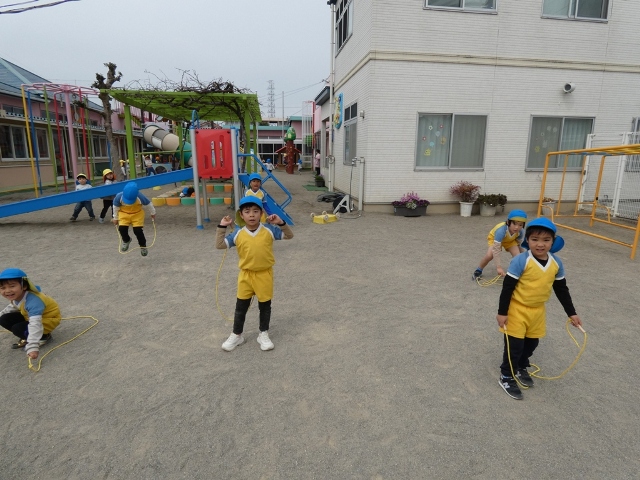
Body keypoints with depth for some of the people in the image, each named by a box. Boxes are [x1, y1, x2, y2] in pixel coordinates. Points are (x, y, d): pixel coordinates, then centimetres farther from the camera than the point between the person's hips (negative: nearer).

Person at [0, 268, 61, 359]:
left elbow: (35, 325, -45)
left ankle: (44, 337, 0)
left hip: (48, 319, -9)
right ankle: (28, 337, 9)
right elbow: (12, 308, 17)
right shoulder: (16, 297, -12)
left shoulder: (33, 301, -38)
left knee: (17, 329, -24)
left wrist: (32, 347, -51)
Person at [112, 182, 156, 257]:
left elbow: (148, 204, -10)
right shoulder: (119, 197, -28)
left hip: (137, 214, -2)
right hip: (124, 213, 2)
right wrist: (115, 218, 7)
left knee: (138, 230, -12)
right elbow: (116, 207, -6)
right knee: (122, 228, -13)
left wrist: (152, 213, 7)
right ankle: (126, 241, 20)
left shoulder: (140, 197, -32)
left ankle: (143, 245, 14)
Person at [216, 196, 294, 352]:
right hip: (246, 275, 1)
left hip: (264, 274, -1)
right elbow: (219, 245, -6)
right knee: (241, 306, 12)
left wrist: (281, 223, -18)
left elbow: (289, 236, -3)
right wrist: (222, 227, -12)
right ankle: (236, 335, 31)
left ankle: (264, 334, 31)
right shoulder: (237, 234, -6)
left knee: (265, 306, 12)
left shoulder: (269, 230, -8)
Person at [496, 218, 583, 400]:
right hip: (517, 309, -6)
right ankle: (506, 377, 19)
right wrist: (502, 312, -16)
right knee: (514, 345, 1)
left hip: (538, 311, 6)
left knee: (531, 343, 19)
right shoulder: (521, 261, -22)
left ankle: (521, 368, 43)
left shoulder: (556, 263, -3)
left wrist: (571, 313, 11)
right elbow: (507, 287, -17)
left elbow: (561, 289, 9)